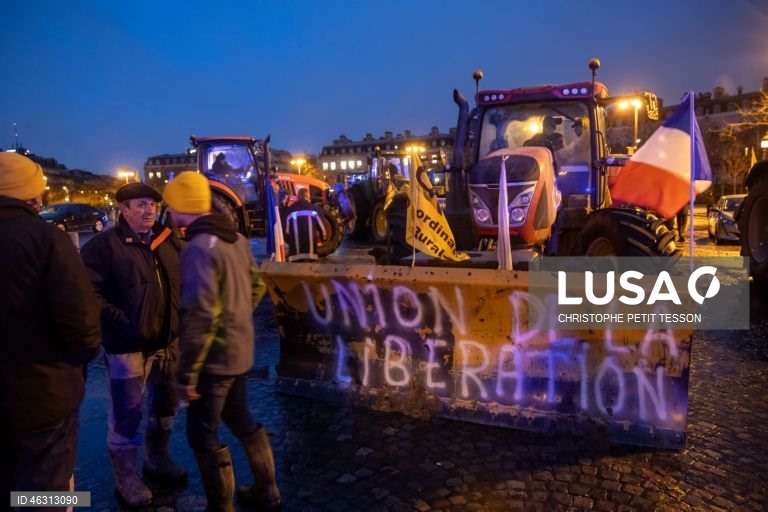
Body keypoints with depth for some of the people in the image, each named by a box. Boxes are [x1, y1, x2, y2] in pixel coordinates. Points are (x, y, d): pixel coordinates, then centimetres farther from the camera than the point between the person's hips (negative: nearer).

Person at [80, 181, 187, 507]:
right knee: (126, 412, 5)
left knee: (165, 404, 20)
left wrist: (181, 320, 5)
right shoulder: (105, 244, -10)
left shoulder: (168, 240, 7)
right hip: (128, 343, -6)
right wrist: (121, 323, -20)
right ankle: (125, 476, 25)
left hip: (166, 339, 6)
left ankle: (157, 460, 40)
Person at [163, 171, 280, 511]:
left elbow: (200, 315, -26)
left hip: (214, 356, -9)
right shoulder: (236, 238, 5)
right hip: (240, 350, 9)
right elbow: (256, 286, 14)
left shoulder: (199, 247, -21)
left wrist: (186, 372, -19)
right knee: (239, 419, 22)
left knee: (202, 434, 7)